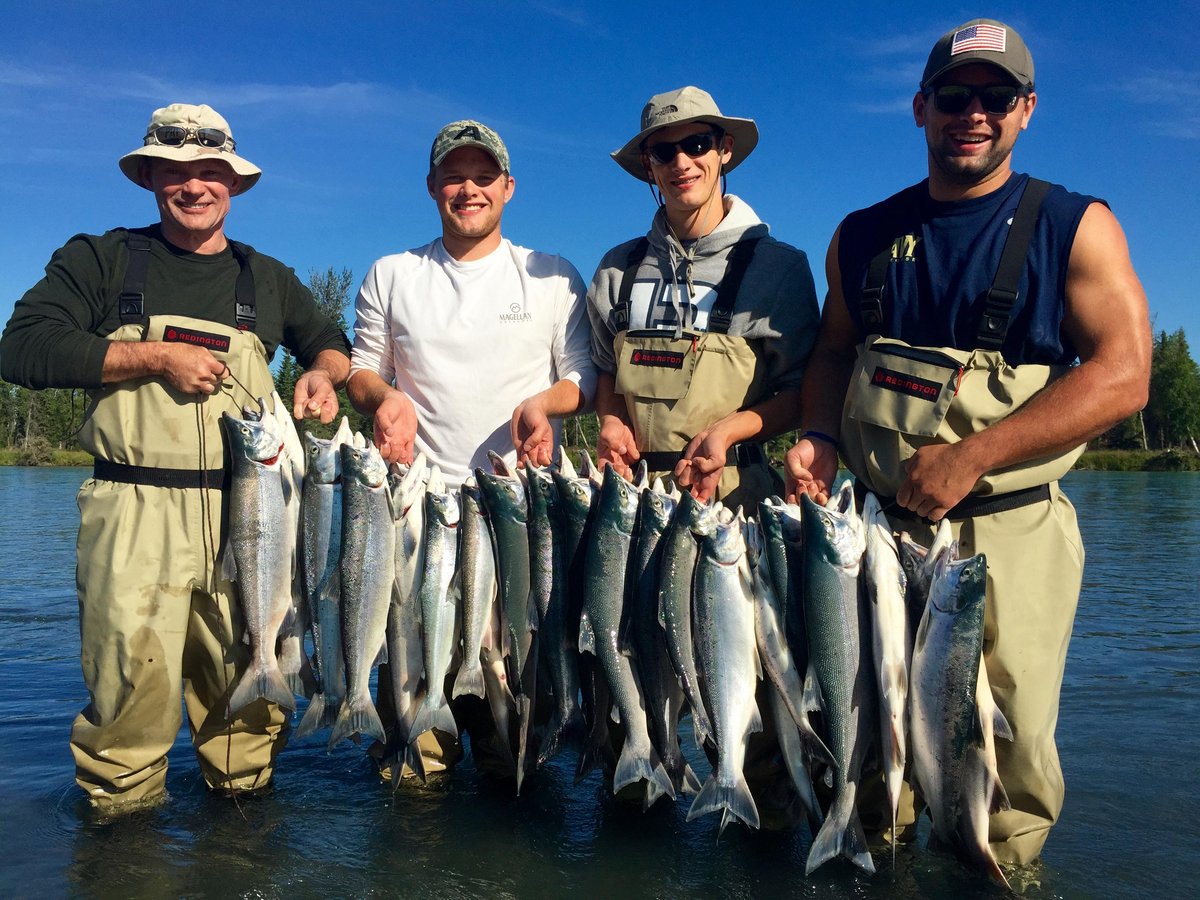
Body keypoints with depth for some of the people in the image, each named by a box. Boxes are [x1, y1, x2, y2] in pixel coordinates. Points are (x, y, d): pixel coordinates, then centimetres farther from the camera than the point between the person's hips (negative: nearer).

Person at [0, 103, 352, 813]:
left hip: (249, 511, 3)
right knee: (131, 683, -4)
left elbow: (331, 343, 31)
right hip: (136, 514, -2)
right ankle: (118, 809, 16)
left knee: (252, 686, 5)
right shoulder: (101, 260, 9)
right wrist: (155, 357, -9)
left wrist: (322, 375, 6)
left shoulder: (268, 278, 18)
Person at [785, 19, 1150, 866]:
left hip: (1011, 537, -2)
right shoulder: (864, 236, 9)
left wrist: (969, 455, -19)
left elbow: (1123, 375, -10)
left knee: (1011, 738, 5)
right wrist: (820, 438, -6)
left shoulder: (1075, 226, -1)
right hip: (873, 524, 3)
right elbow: (833, 352, 16)